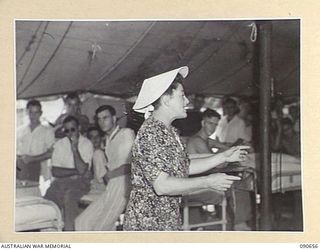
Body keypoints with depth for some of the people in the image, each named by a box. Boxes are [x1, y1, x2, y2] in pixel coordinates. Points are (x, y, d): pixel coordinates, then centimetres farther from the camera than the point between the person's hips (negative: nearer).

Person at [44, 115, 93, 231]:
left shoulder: (87, 144, -2)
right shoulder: (59, 144, 9)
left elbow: (82, 170, -13)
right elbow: (55, 172, 0)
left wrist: (75, 149, -16)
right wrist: (75, 171, -10)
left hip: (80, 182, -3)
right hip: (60, 182, 4)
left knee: (69, 197, -34)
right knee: (49, 199, -23)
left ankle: (70, 230, -26)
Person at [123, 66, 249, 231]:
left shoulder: (169, 132, 11)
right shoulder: (149, 134, -21)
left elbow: (185, 167, 16)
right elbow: (162, 185, -28)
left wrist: (223, 157, 12)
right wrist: (208, 182, -23)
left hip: (168, 221, 10)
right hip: (148, 223, -9)